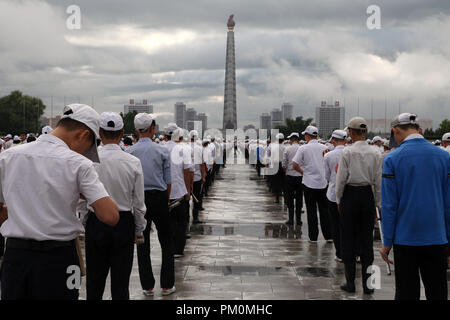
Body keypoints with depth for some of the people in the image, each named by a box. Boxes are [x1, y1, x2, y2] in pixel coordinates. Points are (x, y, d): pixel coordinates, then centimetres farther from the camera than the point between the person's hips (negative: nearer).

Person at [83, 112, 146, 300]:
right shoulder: (133, 163, -7)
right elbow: (139, 203, -2)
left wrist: (83, 224, 11)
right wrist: (139, 231, 10)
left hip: (95, 223, 0)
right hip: (124, 224, 0)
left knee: (94, 280, 11)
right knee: (121, 283, 7)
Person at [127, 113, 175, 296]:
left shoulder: (129, 152, -3)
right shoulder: (162, 151, -5)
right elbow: (168, 181, -1)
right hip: (159, 198, -1)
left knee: (142, 242, 9)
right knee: (166, 241, 10)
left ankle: (147, 286, 14)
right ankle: (167, 285, 12)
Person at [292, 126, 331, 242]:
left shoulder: (303, 148, -6)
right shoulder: (324, 148, 2)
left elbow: (294, 165, -10)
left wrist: (303, 172, 6)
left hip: (309, 183, -3)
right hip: (323, 182, 3)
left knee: (311, 210, 4)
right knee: (324, 209, 11)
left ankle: (313, 236, 6)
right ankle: (328, 235, 11)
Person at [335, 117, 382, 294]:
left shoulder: (347, 152, -10)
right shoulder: (375, 153, 0)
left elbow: (341, 179, -8)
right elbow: (378, 181, 3)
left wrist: (339, 200, 5)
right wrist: (377, 203, 12)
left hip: (350, 195, -3)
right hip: (368, 196, 3)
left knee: (348, 238, 5)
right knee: (366, 239, 8)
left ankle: (350, 282, 9)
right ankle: (367, 283, 11)